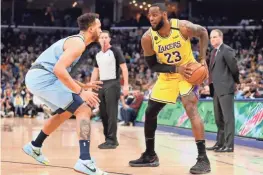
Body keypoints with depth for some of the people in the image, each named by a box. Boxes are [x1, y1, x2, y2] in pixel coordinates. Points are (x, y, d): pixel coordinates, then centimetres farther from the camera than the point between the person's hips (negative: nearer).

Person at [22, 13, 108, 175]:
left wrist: (83, 85, 26)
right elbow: (59, 70, -23)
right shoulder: (78, 43, -9)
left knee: (64, 112, 30)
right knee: (84, 110, -12)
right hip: (43, 77, -10)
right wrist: (80, 91, -21)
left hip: (35, 77, 10)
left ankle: (35, 146, 43)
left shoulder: (74, 40, 23)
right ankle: (85, 161, -24)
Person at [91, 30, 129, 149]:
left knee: (111, 113, -9)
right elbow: (96, 71, 21)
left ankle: (111, 140, -8)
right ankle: (108, 138, 16)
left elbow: (124, 68, -10)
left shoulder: (115, 51, -6)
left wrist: (126, 85, -18)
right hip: (101, 85, 7)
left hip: (112, 84, -7)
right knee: (103, 114, 8)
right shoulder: (98, 55, 14)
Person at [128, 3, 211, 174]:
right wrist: (176, 68, -24)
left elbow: (203, 32, -4)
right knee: (150, 112, 4)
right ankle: (150, 155, 21)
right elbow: (153, 65, -11)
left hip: (189, 72, -4)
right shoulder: (148, 38, -19)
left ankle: (203, 158, -22)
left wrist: (203, 59, -12)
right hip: (167, 75, 4)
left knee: (191, 109, -22)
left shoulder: (183, 27, -25)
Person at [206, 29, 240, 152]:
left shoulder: (227, 50, -9)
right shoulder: (214, 52, 18)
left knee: (228, 117, -9)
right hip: (216, 89, 9)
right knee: (218, 118, 14)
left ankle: (229, 145, -11)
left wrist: (236, 81, 5)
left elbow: (234, 68, -8)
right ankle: (220, 143, 21)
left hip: (225, 88, -9)